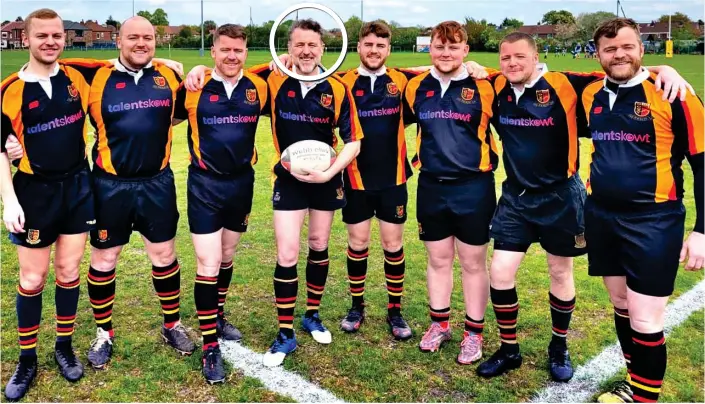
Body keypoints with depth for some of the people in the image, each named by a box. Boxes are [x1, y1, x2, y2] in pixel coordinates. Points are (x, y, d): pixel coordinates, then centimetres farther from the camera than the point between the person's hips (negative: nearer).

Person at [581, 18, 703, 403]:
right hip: (600, 218, 5)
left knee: (644, 320, -1)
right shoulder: (591, 95, 4)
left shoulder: (672, 96, -10)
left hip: (653, 221, -5)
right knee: (621, 307, 17)